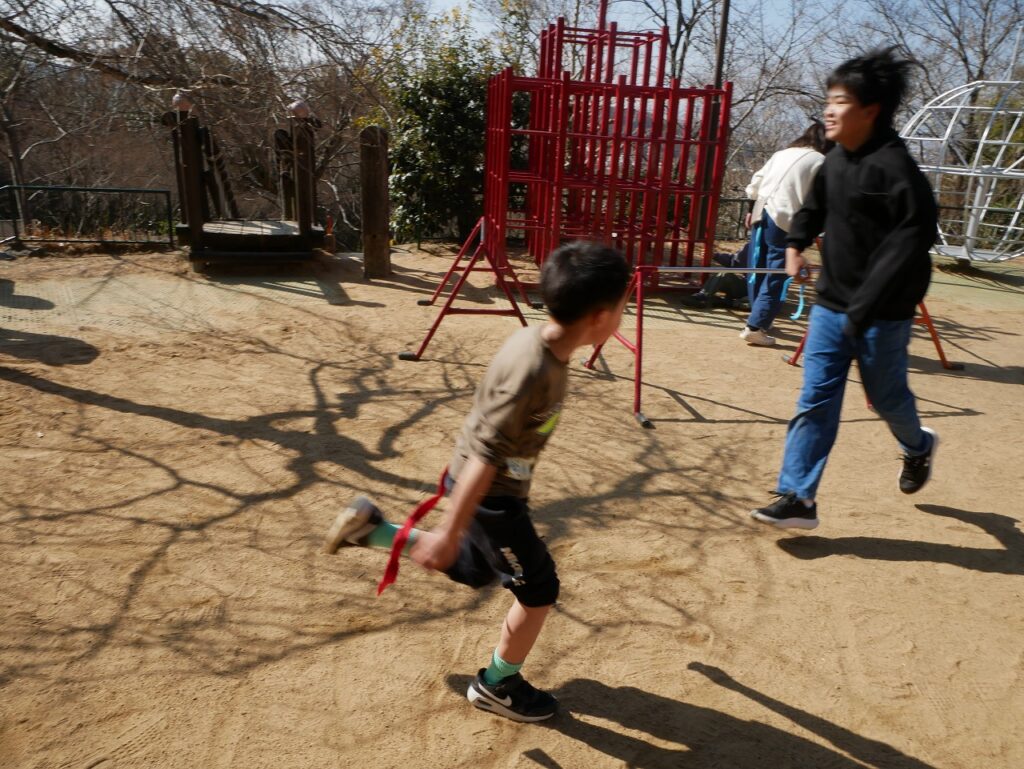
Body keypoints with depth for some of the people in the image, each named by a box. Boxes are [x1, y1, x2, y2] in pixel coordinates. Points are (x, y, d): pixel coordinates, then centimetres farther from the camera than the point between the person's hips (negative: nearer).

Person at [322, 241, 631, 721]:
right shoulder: (536, 372, -33)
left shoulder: (535, 340, -5)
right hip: (492, 495, -9)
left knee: (473, 572, 28)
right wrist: (450, 533, -26)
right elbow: (484, 458, -31)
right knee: (539, 589, 8)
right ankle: (496, 686, 30)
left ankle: (372, 529, 29)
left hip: (493, 485, 9)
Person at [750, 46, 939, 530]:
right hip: (831, 306, 6)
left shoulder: (893, 165, -17)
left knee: (886, 396, 13)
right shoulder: (834, 161, 6)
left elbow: (914, 235, -24)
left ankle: (918, 446, 47)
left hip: (881, 313, -6)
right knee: (815, 402, 2)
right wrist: (796, 244, 6)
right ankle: (798, 499, 6)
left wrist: (866, 303, -28)